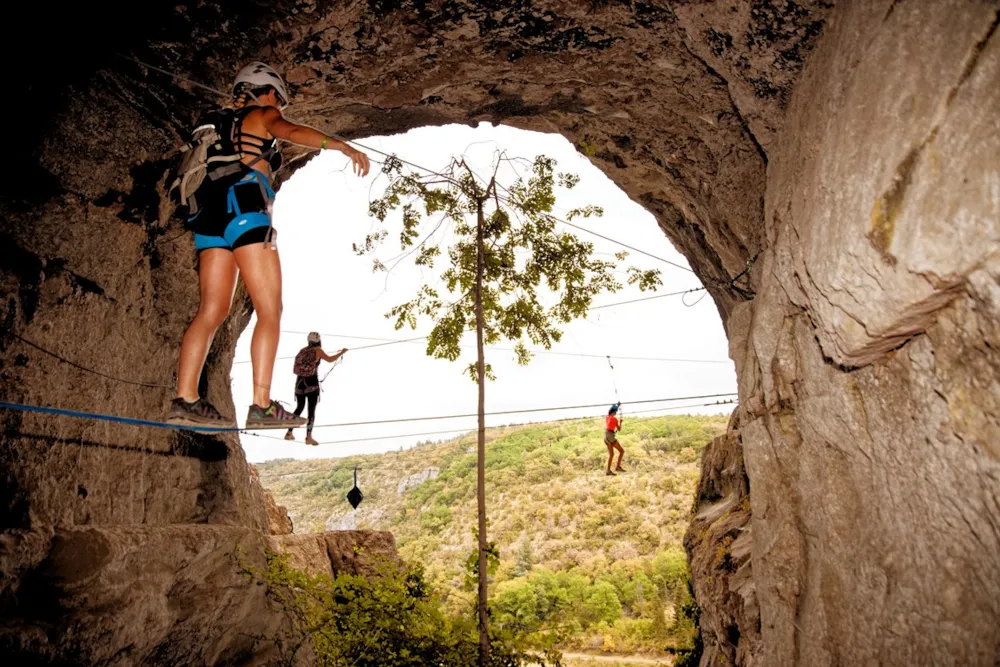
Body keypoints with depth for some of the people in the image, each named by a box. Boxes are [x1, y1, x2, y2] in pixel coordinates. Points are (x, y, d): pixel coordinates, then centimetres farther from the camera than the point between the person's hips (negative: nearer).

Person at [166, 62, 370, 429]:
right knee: (270, 310, -10)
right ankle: (262, 405, -17)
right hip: (244, 205, -7)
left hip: (211, 212, 7)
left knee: (212, 310, 4)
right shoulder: (265, 114, 11)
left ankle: (184, 399, -4)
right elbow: (292, 132, -10)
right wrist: (343, 147, -23)